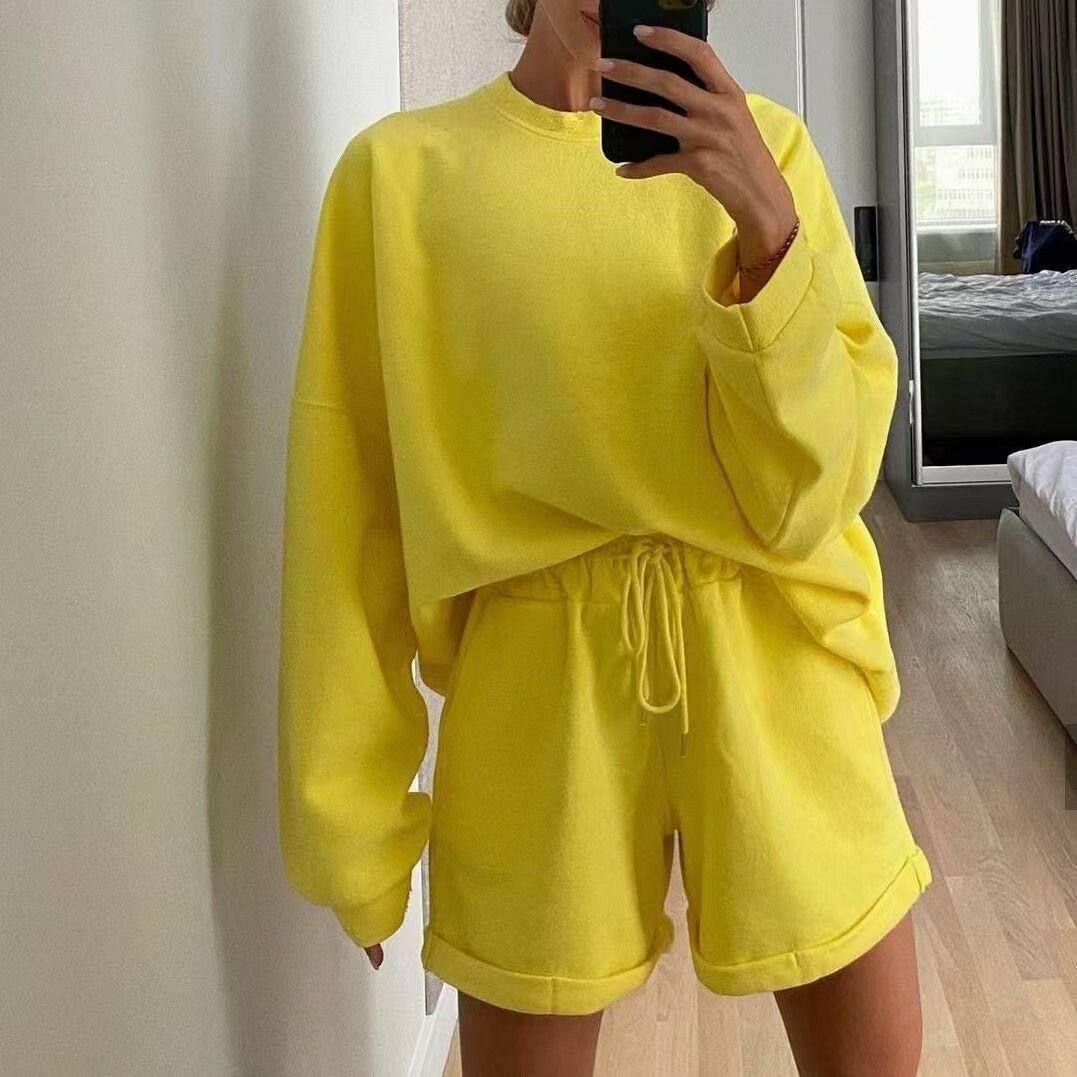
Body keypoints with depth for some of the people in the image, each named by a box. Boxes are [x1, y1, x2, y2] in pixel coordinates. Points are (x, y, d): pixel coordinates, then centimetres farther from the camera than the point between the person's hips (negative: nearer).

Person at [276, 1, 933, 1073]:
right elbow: (348, 516, -1)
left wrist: (769, 223, -23)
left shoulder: (766, 146, 0)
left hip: (775, 667, 2)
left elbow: (820, 478, -8)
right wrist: (353, 812, 2)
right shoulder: (399, 169, -3)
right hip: (537, 683, -1)